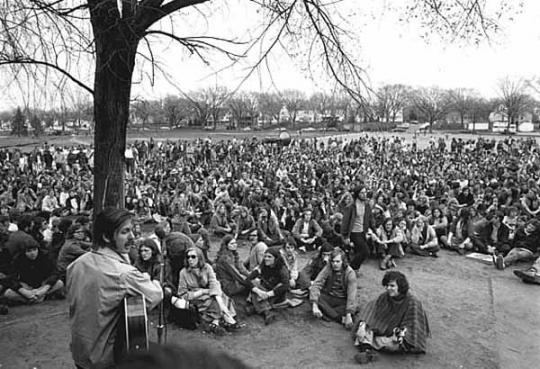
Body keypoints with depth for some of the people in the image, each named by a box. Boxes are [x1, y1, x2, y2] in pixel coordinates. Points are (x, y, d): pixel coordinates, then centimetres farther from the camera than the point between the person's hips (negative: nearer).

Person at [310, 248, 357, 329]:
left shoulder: (350, 272, -15)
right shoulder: (327, 269, -11)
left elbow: (351, 294, -23)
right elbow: (316, 285, -20)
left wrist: (349, 315, -35)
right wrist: (314, 306, -35)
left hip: (342, 301, -1)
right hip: (327, 298, 1)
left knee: (354, 308, -31)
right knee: (316, 297, -32)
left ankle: (326, 312, -28)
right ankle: (341, 319, -29)